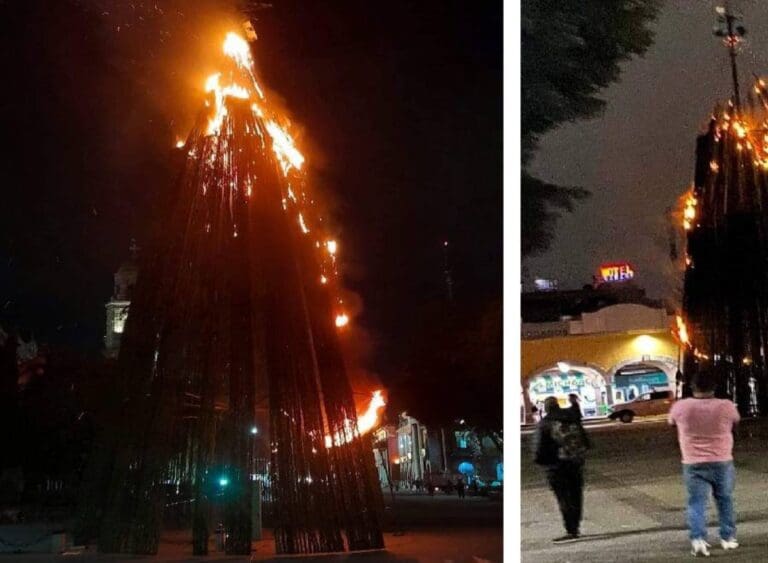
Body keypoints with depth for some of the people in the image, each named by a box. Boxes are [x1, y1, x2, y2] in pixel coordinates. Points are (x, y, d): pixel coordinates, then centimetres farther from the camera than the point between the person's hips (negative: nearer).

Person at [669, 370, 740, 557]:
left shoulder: (680, 406, -7)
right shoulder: (726, 406, -8)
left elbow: (672, 422, 13)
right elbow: (735, 421, 13)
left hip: (693, 464, 0)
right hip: (722, 462, 0)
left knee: (696, 502, 4)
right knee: (725, 500, 17)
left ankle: (698, 538, -11)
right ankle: (728, 538, 24)